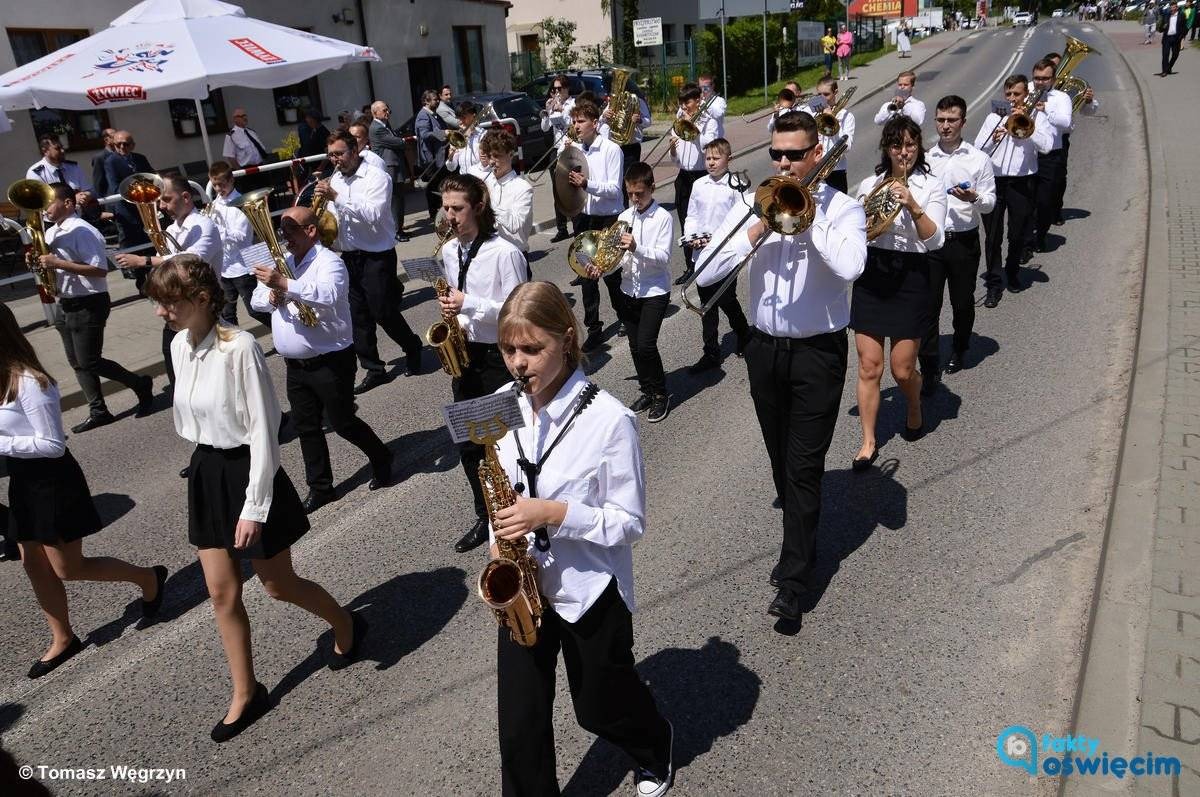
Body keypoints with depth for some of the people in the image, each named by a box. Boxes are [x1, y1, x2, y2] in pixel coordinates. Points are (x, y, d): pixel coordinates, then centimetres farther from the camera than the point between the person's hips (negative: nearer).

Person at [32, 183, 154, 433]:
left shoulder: (82, 231, -17)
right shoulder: (50, 233, 10)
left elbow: (100, 270, -23)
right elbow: (53, 268, 20)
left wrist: (59, 263, -24)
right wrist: (38, 261, -2)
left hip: (88, 305, -9)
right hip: (65, 305, 9)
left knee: (90, 362, -6)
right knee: (77, 363, 10)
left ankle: (141, 384, 12)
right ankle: (99, 412, 17)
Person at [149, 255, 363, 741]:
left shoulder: (240, 348, -22)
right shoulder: (179, 346, 2)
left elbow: (263, 431, -21)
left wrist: (254, 507, -20)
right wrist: (207, 468, 18)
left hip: (246, 472, -7)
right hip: (206, 473, 7)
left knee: (278, 585, 9)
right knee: (221, 593, 11)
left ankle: (347, 626, 37)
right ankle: (245, 694, 27)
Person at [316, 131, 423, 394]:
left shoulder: (376, 178, -10)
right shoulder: (334, 180, 11)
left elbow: (372, 214, -24)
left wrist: (336, 197, -26)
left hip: (376, 257, -7)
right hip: (349, 257, 7)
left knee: (384, 313, -1)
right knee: (358, 317, 7)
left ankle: (412, 348, 26)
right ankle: (374, 370, 17)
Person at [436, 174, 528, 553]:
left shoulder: (504, 253, -16)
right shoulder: (448, 251, 6)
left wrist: (469, 304, -23)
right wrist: (454, 315, -2)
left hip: (500, 357, -7)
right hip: (465, 353, 7)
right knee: (468, 442, 12)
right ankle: (486, 516, 28)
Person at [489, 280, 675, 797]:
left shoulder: (609, 419, -21)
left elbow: (630, 523, -16)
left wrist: (554, 513, -28)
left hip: (590, 591, -3)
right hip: (523, 586, 4)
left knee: (600, 709, 20)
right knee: (519, 726, 9)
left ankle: (655, 749, 54)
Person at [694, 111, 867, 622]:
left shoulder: (841, 209, -5)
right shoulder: (754, 203, 2)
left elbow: (849, 267, -28)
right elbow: (705, 273, -9)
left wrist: (807, 215, -19)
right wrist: (761, 227, -17)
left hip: (818, 351, -4)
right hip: (765, 347, 4)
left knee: (804, 465, -2)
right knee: (780, 459, 18)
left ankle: (793, 581, 6)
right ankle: (800, 543, 41)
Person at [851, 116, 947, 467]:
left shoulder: (931, 186, 0)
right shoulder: (869, 184, 7)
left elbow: (935, 239, -12)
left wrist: (913, 206, -25)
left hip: (911, 277, -2)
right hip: (871, 276, 2)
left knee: (902, 369, 2)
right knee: (869, 366, 0)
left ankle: (915, 409, 36)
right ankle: (868, 442, 10)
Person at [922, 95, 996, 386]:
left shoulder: (979, 159, 0)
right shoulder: (925, 158, 6)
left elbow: (990, 203, 0)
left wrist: (974, 198, -19)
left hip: (964, 240, -1)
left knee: (962, 302, 12)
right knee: (928, 304, -4)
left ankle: (959, 350, 36)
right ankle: (929, 367, 0)